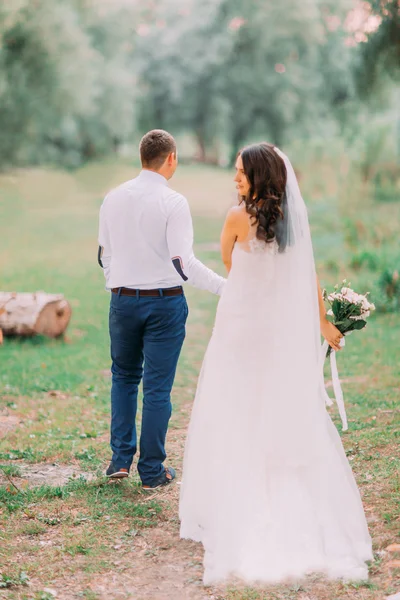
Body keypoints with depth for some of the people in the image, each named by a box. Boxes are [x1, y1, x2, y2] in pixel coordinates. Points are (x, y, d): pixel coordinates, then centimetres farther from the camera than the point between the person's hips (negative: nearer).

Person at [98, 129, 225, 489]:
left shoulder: (114, 199, 2)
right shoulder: (173, 203, -13)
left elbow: (104, 254, 10)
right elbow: (183, 262, -19)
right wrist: (225, 286, -16)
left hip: (123, 300, 4)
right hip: (164, 302, -4)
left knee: (124, 377, 21)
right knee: (158, 387, 4)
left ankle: (121, 458, 16)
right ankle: (152, 471, 10)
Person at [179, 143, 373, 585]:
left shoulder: (238, 217, -12)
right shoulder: (294, 218, 2)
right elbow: (308, 277, 8)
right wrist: (323, 323, 19)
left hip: (240, 329, -5)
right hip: (283, 333, 5)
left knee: (233, 420, 4)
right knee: (289, 417, 10)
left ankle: (233, 512, 7)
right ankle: (299, 514, 13)